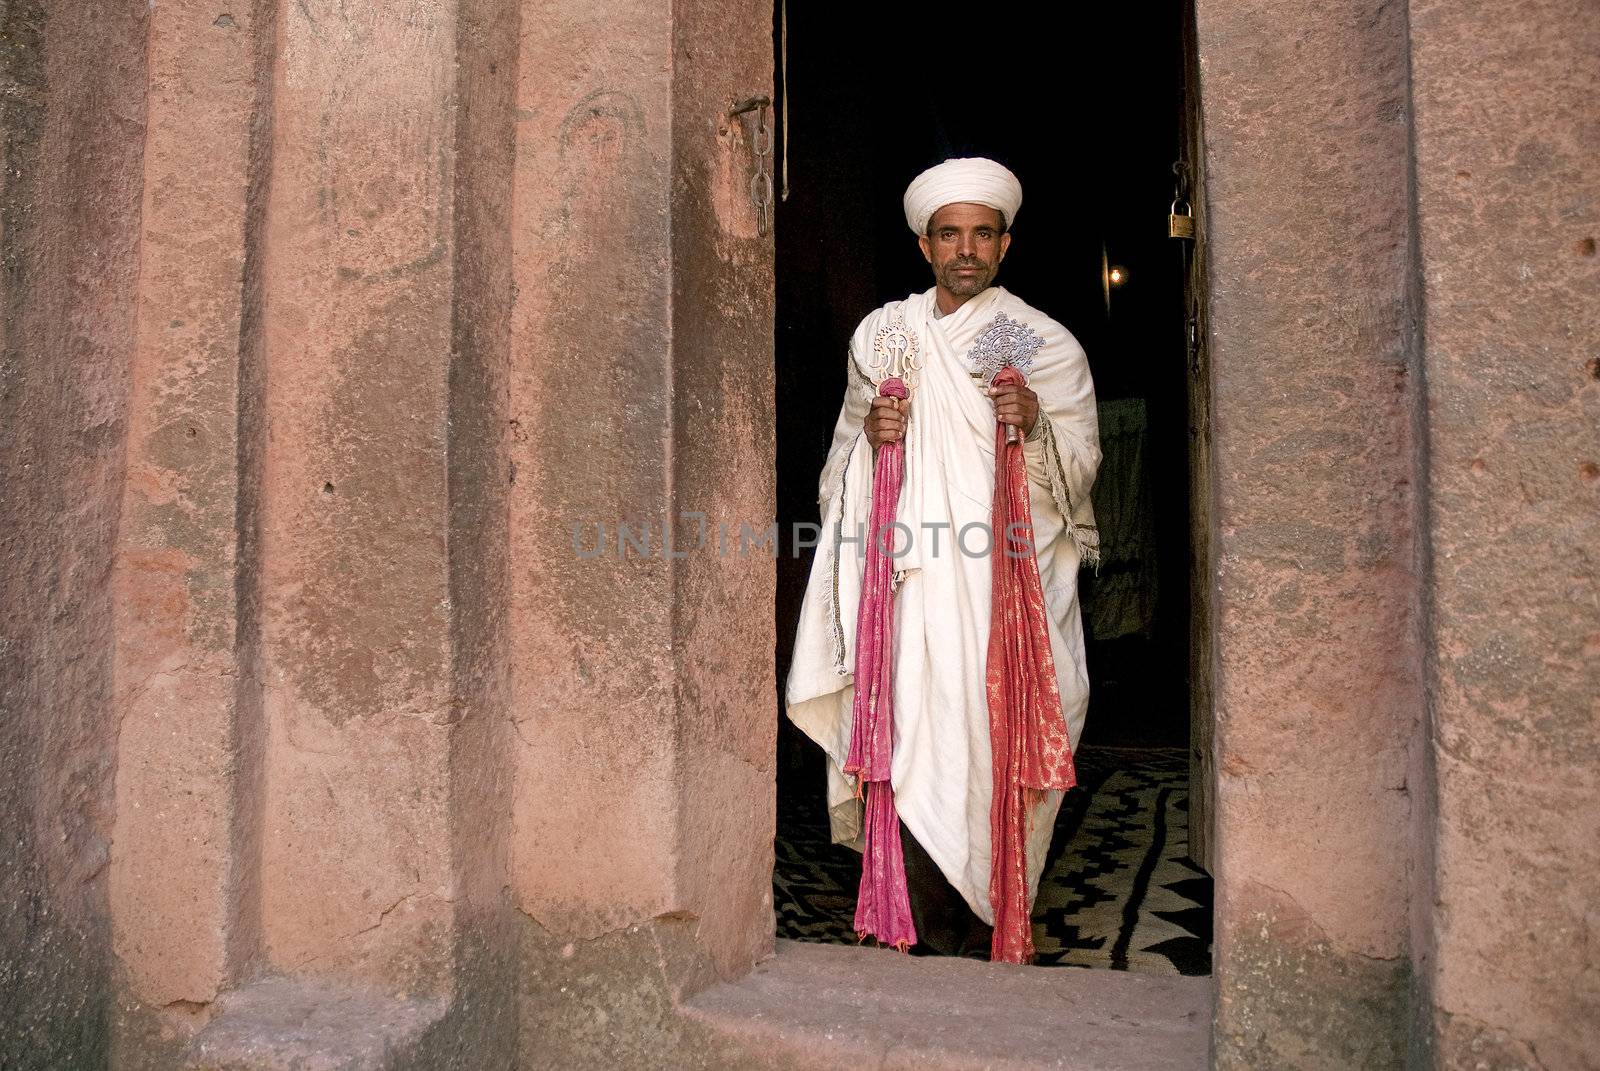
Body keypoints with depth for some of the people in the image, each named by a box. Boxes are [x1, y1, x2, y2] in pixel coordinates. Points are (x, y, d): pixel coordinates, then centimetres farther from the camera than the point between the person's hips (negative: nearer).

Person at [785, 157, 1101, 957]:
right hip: (913, 574, 2)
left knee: (996, 735, -4)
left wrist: (1035, 426, -18)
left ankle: (985, 912, 13)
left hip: (1010, 575, -1)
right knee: (914, 734, -6)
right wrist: (871, 433, -5)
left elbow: (1080, 469, 2)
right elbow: (844, 458, 18)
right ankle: (933, 931, 7)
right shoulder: (882, 335, 14)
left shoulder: (1046, 344, 6)